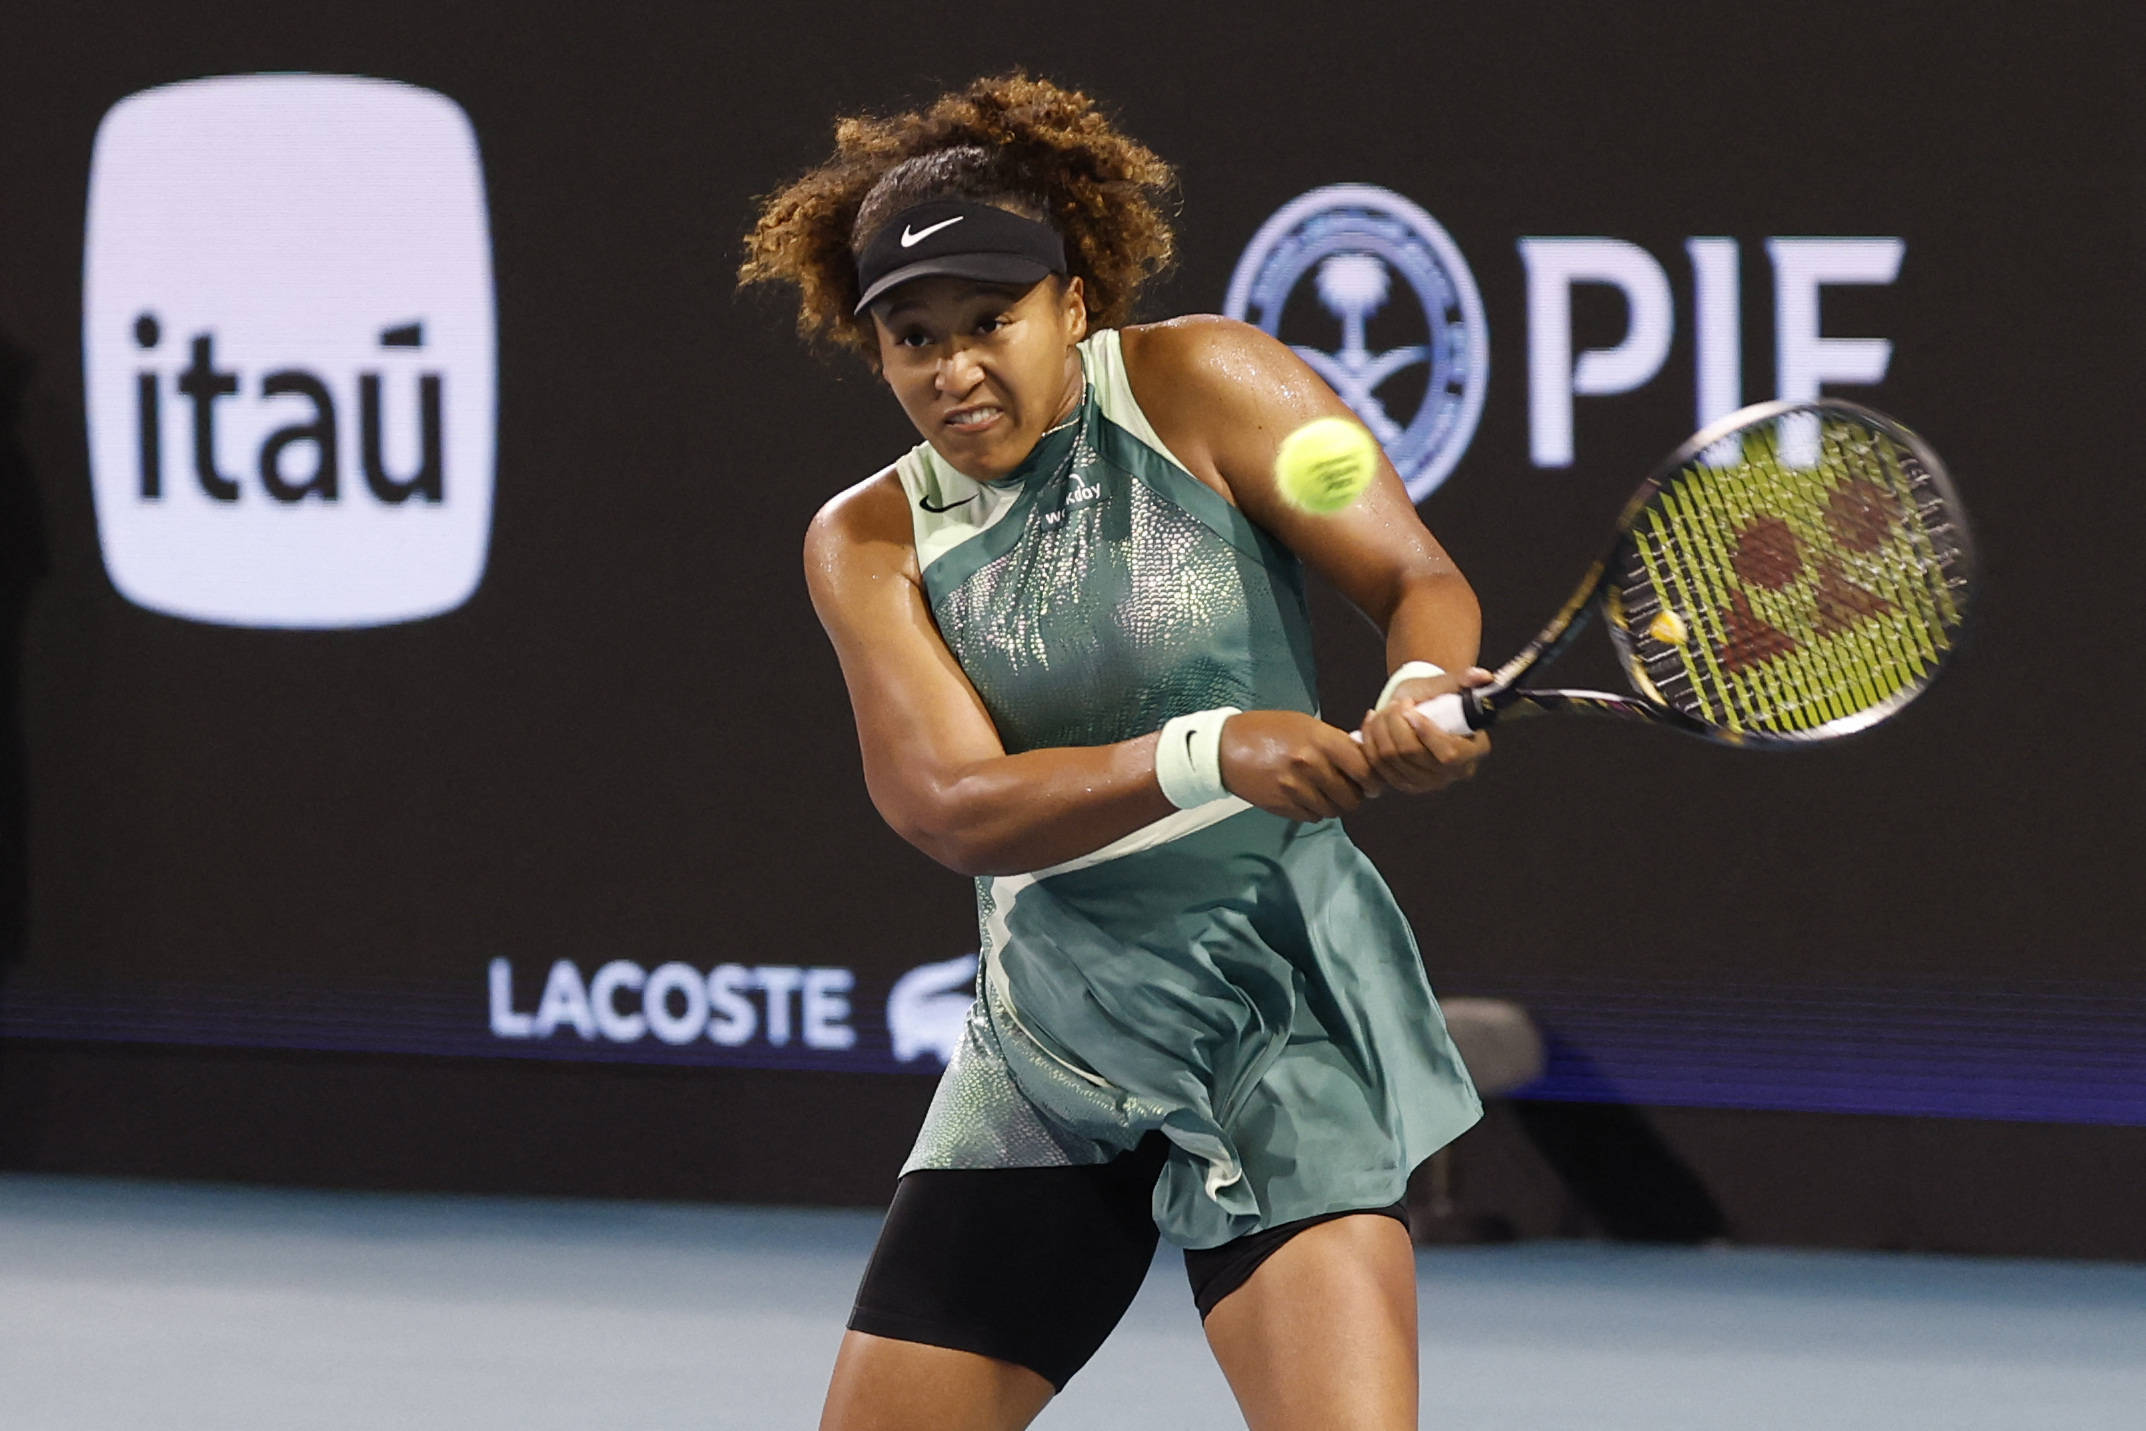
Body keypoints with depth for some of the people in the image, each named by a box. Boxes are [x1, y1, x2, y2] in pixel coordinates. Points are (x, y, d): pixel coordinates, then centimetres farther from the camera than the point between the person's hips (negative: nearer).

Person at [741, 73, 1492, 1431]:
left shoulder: (1198, 382, -5)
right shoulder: (868, 541, 1)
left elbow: (1419, 578, -5)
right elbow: (951, 805, -13)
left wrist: (1421, 693, -29)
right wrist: (1208, 753, -29)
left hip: (1277, 1008, -4)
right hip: (1047, 1044, 4)